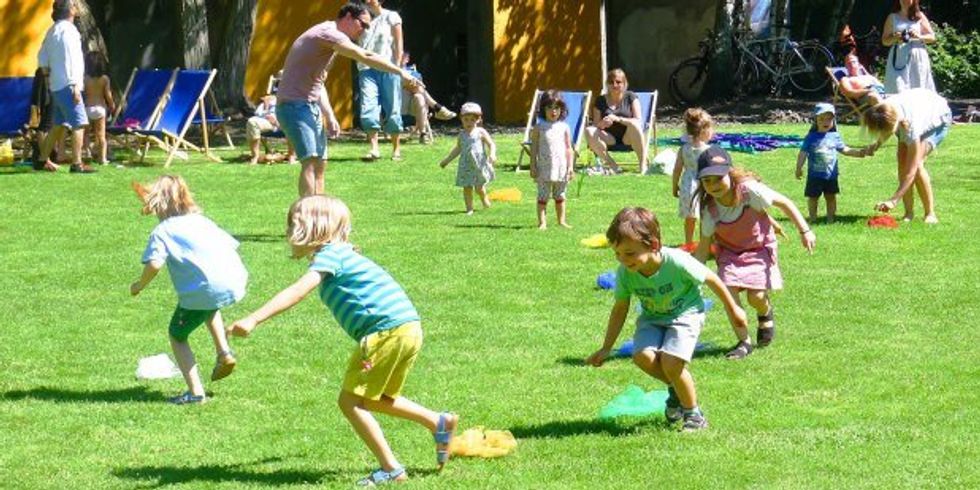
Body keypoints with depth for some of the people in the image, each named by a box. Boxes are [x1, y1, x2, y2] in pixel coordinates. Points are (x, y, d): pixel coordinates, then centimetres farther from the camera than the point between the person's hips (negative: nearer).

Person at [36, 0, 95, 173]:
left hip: (56, 86, 9)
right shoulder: (68, 30, -12)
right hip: (68, 85, -9)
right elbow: (71, 60, -18)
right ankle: (76, 164, -15)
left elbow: (42, 58, 18)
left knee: (58, 125, 16)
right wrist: (75, 86, -19)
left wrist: (48, 75, 25)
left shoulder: (52, 31, 15)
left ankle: (43, 159, 20)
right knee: (79, 123, -10)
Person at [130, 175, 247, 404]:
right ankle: (224, 352, 24)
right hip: (235, 281, 7)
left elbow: (154, 264, -11)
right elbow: (232, 245, 23)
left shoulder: (162, 231, 4)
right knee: (210, 308, 42)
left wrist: (140, 285, 7)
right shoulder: (202, 221, 24)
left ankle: (196, 392, 7)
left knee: (178, 335, 15)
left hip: (203, 289, -6)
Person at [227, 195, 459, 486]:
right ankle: (439, 422, 18)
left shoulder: (329, 255, -6)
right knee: (376, 400, 24)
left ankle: (391, 469, -4)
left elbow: (297, 292, -21)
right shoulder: (341, 253, 23)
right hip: (409, 329, 10)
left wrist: (253, 320, -29)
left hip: (386, 330, -10)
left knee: (350, 401, -4)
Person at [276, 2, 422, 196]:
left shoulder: (332, 38, 18)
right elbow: (365, 57, -23)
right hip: (295, 106, -11)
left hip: (311, 107, 11)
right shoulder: (328, 33, -15)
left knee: (320, 164, 12)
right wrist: (401, 72, -21)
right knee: (310, 162, -21)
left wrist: (329, 116, 14)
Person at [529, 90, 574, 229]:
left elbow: (569, 148, 6)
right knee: (542, 196, 0)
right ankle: (542, 222, 2)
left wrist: (570, 166, 1)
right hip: (544, 168, -2)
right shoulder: (539, 128, 0)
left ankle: (561, 221, 19)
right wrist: (533, 167, -3)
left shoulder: (564, 127, 4)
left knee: (560, 196, 12)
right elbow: (534, 148, 1)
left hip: (561, 167, 2)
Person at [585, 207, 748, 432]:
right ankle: (675, 388, 10)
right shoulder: (624, 273, -18)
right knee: (643, 356, -22)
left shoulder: (677, 262, -31)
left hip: (685, 314, -4)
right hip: (652, 317, 4)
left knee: (671, 363, -25)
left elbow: (711, 279, -13)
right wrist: (606, 348, 1)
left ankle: (694, 414, 0)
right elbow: (620, 309, -1)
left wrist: (732, 309, 1)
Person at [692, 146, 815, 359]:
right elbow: (704, 246, -8)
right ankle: (743, 342, 1)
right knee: (728, 291, -16)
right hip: (730, 252, 2)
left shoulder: (749, 190, -28)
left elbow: (784, 203, -15)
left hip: (759, 248, -2)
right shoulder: (710, 211, -19)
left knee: (756, 296, -14)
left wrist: (805, 231, -17)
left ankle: (765, 313, 25)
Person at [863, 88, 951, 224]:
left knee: (916, 163, -23)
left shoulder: (912, 126, -45)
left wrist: (893, 200, -40)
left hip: (939, 118, -6)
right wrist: (878, 143, -11)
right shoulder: (884, 110, -31)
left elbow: (911, 171, -40)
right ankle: (909, 212, -3)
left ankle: (930, 214, -13)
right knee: (902, 160, -11)